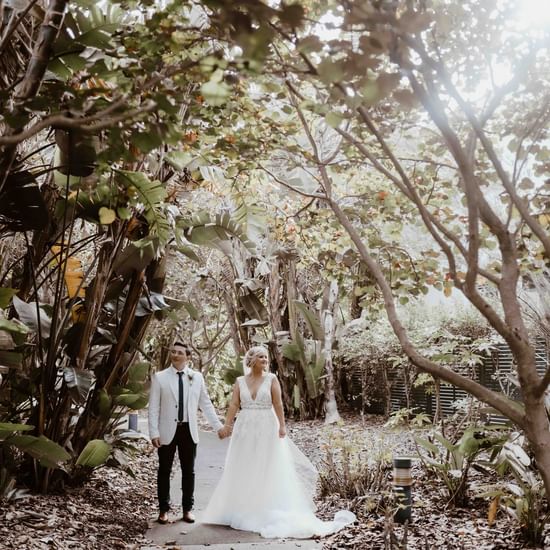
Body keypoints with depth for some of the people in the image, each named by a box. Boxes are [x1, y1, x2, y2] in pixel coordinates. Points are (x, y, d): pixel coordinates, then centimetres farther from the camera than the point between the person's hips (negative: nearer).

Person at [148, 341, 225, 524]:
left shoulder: (197, 377, 3)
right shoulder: (159, 377, -3)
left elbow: (206, 404, 9)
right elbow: (153, 407, -4)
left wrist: (218, 426, 7)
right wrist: (154, 433, -10)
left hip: (189, 430, 2)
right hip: (167, 431, -2)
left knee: (189, 472, 9)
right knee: (164, 471, 7)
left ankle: (187, 509, 21)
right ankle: (163, 510, 19)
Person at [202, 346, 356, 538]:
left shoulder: (271, 378, -2)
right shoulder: (240, 381, 3)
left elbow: (278, 403, -9)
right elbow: (234, 405, -3)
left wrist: (282, 426, -19)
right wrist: (227, 425, -15)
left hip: (267, 428, -2)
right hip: (245, 428, 2)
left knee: (268, 470, 2)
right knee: (243, 470, 8)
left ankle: (268, 511, 11)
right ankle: (242, 510, 20)